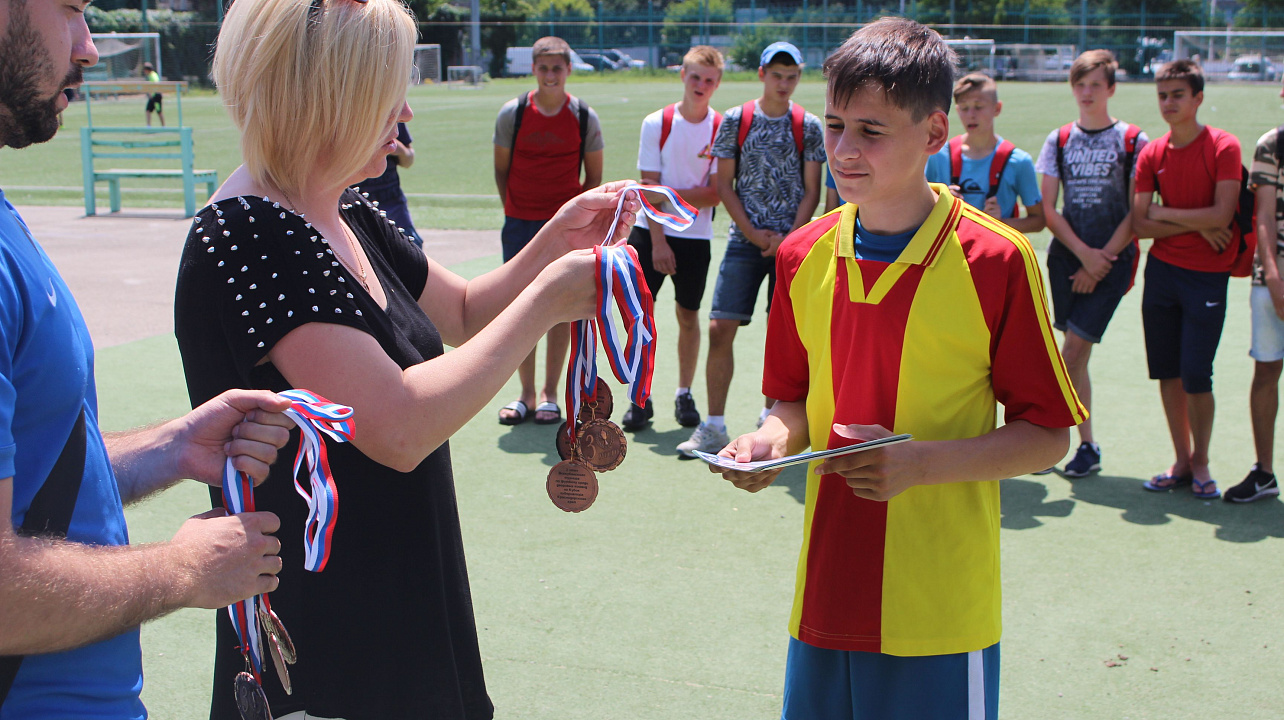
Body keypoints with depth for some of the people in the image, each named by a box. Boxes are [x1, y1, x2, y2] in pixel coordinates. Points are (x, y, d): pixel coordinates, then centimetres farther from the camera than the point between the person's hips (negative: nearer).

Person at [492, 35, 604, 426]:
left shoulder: (584, 117, 0)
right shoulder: (512, 113, 0)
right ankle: (526, 394, 13)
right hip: (520, 223, 1)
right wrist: (514, 212, 5)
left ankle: (549, 395, 13)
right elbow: (501, 170, 8)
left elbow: (594, 177, 7)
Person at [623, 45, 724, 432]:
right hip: (650, 232, 0)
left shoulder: (723, 129, -2)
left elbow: (715, 195, -5)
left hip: (696, 236, 0)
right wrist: (658, 241, -11)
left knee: (688, 316, 6)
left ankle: (684, 394, 20)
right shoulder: (656, 123, -2)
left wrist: (671, 194, -17)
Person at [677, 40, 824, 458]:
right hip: (745, 240, 0)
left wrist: (787, 237, -9)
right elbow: (724, 184, 4)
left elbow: (811, 191, 4)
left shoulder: (808, 126, 3)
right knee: (720, 329, -7)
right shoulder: (735, 120, 3)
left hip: (791, 241, 0)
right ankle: (713, 427, 0)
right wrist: (752, 232, -6)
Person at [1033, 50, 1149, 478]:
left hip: (1112, 259, -3)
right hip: (1066, 256, 3)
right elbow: (1048, 209, 3)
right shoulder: (1059, 140, 8)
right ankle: (1087, 445, 15)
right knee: (1076, 354, 6)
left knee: (1072, 351, -11)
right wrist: (1084, 253, -9)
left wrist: (1102, 260, -9)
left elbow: (1136, 214, -3)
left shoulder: (1133, 141, 0)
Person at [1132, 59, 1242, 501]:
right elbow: (1139, 226, 0)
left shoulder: (1223, 148, -7)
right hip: (1161, 270, 4)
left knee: (1196, 376, -5)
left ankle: (1201, 463, 15)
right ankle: (1181, 461, 20)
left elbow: (1220, 216, -17)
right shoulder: (1151, 155, 5)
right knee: (1167, 373, 7)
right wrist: (1196, 226, -9)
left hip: (1207, 275, -4)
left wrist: (1166, 214, -7)